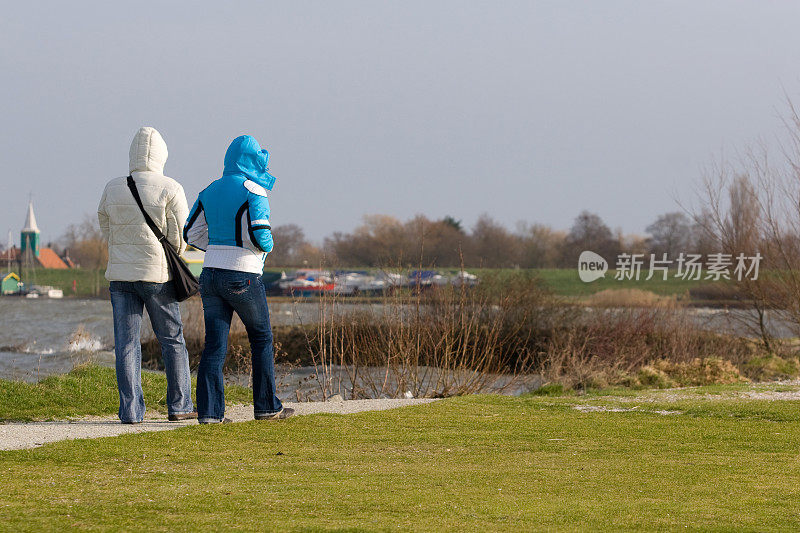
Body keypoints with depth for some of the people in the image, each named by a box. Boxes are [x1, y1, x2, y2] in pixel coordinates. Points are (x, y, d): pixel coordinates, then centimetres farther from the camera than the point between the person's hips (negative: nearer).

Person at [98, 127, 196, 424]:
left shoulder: (112, 189, 3)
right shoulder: (169, 189, -7)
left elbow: (107, 231, 10)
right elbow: (180, 237, -5)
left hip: (120, 274, 3)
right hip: (157, 275, -2)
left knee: (126, 343, 2)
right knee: (172, 339, 10)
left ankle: (131, 410, -2)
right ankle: (179, 405, 13)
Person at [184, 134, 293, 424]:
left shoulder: (210, 191, 11)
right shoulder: (253, 191, -10)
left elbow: (192, 233, 13)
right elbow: (258, 234, -20)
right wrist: (267, 246, 2)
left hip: (211, 275, 6)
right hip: (243, 277, -5)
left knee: (214, 345, 3)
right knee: (261, 339, 11)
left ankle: (209, 410, -6)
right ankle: (266, 406, 15)